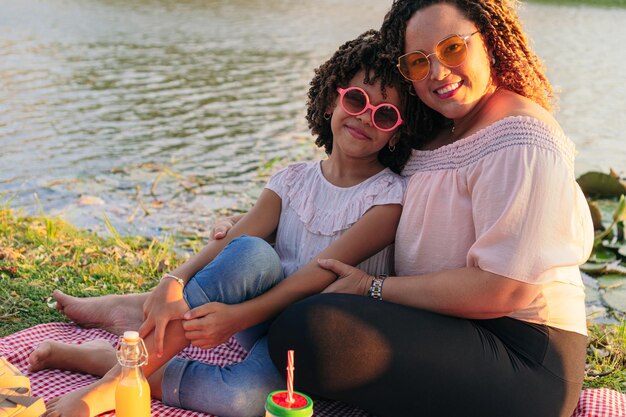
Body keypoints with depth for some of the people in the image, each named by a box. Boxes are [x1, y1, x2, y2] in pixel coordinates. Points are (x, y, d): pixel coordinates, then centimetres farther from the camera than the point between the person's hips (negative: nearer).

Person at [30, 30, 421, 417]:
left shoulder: (390, 196, -8)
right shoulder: (293, 180, 4)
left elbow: (325, 272, -19)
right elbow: (231, 241, -9)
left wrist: (239, 316, -29)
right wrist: (174, 282, -29)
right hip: (266, 320, 3)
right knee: (251, 253, -31)